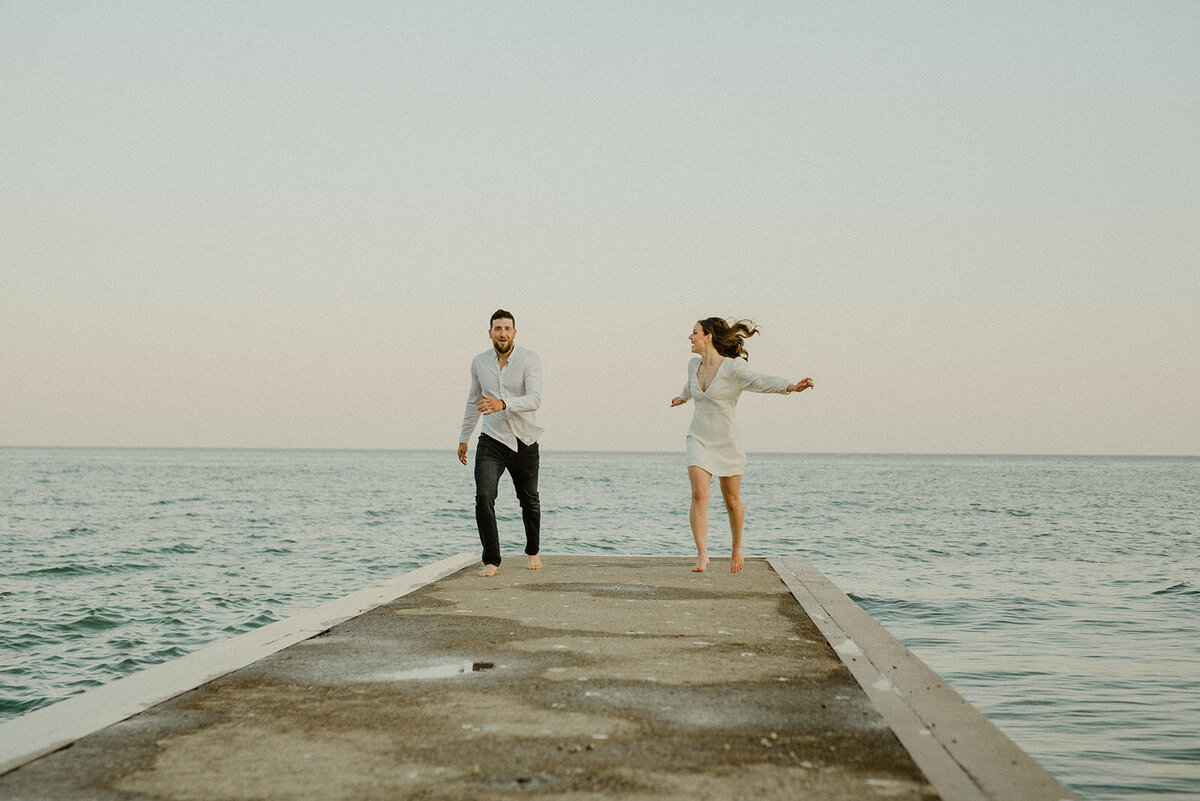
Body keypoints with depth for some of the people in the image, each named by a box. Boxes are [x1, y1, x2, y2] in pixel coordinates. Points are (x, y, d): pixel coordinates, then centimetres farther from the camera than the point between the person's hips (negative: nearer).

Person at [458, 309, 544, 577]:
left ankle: (533, 551, 38)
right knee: (484, 498, -17)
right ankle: (491, 560, -9)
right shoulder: (479, 363, 1)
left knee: (529, 500, 14)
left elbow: (534, 399, -24)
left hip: (525, 442, -1)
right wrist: (463, 438, 22)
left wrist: (503, 404, -41)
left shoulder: (529, 360, -10)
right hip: (492, 441, 1)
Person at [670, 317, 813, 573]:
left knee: (732, 501, 10)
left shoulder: (732, 366, -15)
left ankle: (737, 550, 33)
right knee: (699, 494, -16)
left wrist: (792, 386, -47)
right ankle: (702, 555, -18)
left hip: (727, 442, -4)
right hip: (699, 439, 4)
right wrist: (683, 397, 49)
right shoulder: (695, 365, 4)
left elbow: (762, 381, -30)